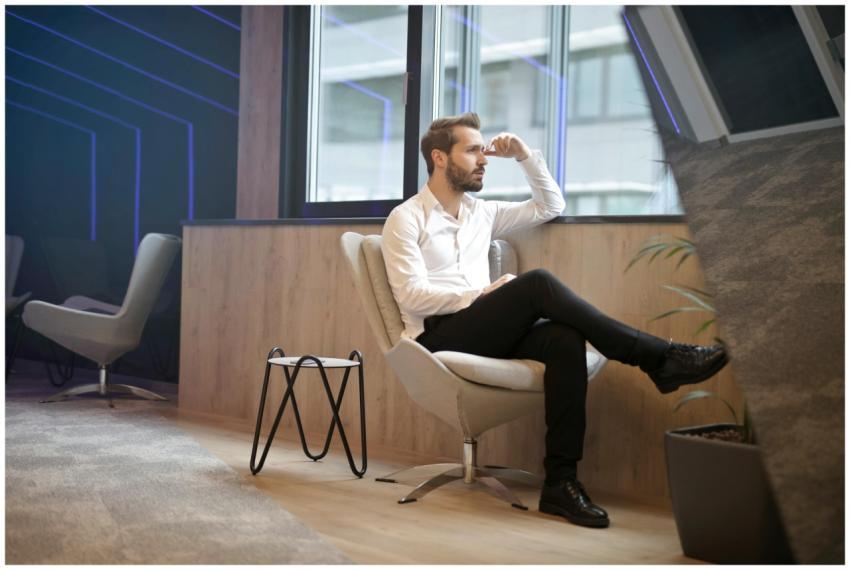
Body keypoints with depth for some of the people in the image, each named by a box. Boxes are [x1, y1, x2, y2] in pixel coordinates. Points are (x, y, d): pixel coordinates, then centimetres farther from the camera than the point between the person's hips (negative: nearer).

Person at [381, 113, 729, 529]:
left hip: (486, 334, 6)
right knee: (537, 284, -28)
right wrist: (479, 294, -17)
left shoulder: (481, 213, 21)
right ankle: (657, 358, -25)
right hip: (438, 338, -6)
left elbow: (550, 206, 25)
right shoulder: (406, 219, 1)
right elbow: (411, 295, -10)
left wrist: (525, 156, 15)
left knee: (565, 339, -27)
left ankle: (560, 481, -29)